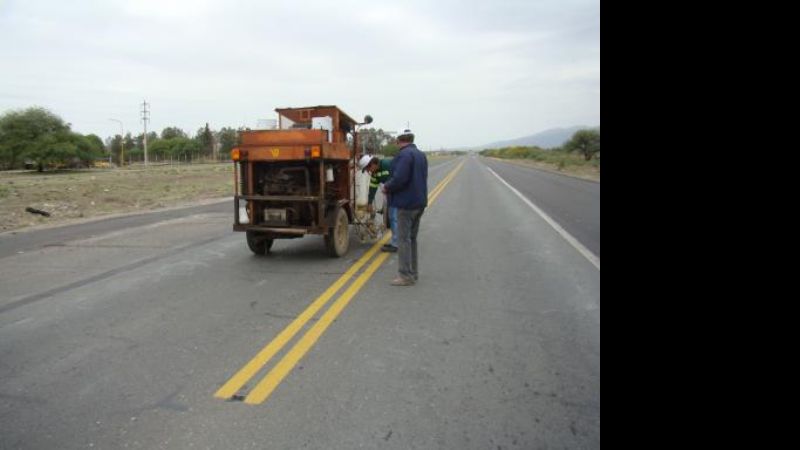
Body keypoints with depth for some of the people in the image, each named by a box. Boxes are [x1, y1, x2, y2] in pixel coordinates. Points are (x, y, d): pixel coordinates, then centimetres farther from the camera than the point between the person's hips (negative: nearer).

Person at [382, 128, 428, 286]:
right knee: (412, 238, 16)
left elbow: (399, 178, -26)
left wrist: (387, 187, -7)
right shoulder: (421, 155, 13)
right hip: (419, 201, 9)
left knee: (403, 239, -3)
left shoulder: (404, 155, -16)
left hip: (407, 203, -9)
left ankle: (405, 276, 0)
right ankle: (413, 273, 23)